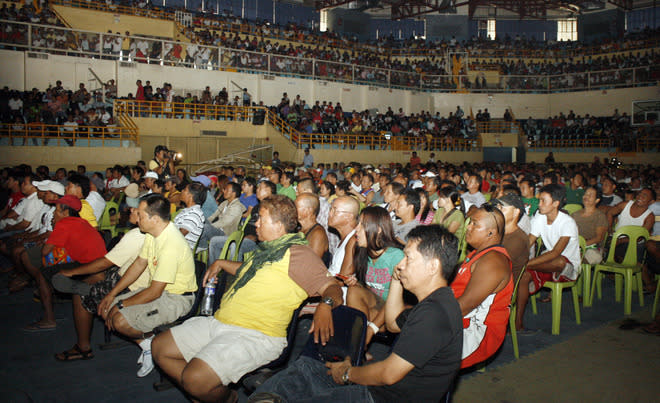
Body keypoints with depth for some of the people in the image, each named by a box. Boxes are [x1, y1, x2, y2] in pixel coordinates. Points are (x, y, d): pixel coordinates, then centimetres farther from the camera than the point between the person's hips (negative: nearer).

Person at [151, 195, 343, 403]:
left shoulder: (297, 253, -8)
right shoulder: (267, 248, 20)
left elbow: (332, 288, -16)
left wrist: (325, 305, -35)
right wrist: (220, 264, 38)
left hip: (256, 335, -10)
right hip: (219, 322, 10)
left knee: (195, 378, -28)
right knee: (160, 347, 8)